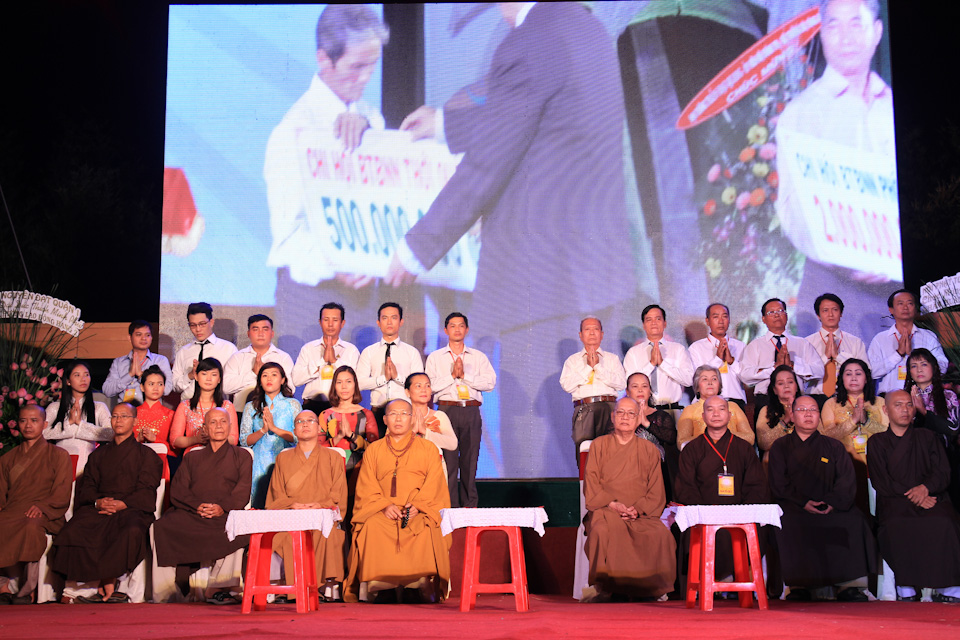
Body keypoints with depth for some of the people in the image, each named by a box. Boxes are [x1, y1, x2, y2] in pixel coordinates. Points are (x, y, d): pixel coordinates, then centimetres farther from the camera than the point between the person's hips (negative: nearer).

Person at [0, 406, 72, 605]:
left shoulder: (58, 455, 14)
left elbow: (62, 495, 3)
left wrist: (43, 507, -16)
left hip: (45, 516, -3)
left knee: (32, 526, -40)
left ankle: (25, 590, -31)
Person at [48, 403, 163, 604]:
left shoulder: (146, 454, 15)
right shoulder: (99, 454, 27)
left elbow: (146, 490, 3)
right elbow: (87, 486, 17)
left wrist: (123, 504, -15)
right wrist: (98, 502, -7)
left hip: (132, 508, -3)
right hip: (98, 509, 3)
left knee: (133, 532, -38)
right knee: (73, 532, -29)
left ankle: (104, 589, -29)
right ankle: (108, 589, -29)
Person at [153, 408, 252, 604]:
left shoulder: (241, 456, 22)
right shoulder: (192, 457, 28)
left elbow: (243, 492, 6)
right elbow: (177, 490, 12)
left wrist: (223, 507, -14)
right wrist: (197, 506, -9)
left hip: (226, 515, -2)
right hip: (190, 514, 2)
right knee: (162, 526, -29)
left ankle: (217, 588, -32)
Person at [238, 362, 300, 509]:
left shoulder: (293, 404, 6)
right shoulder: (251, 407, 10)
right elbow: (244, 441, 6)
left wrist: (274, 428, -12)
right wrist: (263, 430, -10)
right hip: (260, 465, 1)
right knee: (259, 506, -6)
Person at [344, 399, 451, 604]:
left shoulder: (428, 448, 17)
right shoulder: (373, 450, 20)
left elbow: (434, 485, 6)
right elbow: (366, 488, 9)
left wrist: (418, 506, -13)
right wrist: (384, 505, -10)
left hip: (419, 512, -1)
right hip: (382, 512, 1)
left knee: (426, 530, -35)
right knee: (372, 529, -32)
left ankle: (416, 588, -29)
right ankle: (384, 589, -28)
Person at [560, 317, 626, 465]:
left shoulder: (613, 358, 23)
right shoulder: (572, 360, 22)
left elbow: (621, 383, 5)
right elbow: (567, 385, 4)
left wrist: (598, 367, 0)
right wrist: (588, 367, 1)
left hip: (608, 406, 0)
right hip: (583, 407, 0)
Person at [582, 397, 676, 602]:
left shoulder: (649, 449, 16)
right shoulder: (599, 445, 14)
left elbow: (656, 491, 9)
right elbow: (591, 485, 6)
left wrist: (638, 509, -10)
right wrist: (613, 504, -11)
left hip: (642, 514, 1)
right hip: (606, 510, -1)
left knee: (661, 535, -31)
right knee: (603, 532, -36)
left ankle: (655, 587, -14)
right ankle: (605, 588, -24)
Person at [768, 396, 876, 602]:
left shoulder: (833, 447, 19)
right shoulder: (781, 447, 15)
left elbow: (847, 480, 7)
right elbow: (778, 484, 3)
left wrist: (832, 503, -12)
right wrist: (803, 502, -13)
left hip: (830, 509, 2)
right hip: (793, 507, -1)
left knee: (853, 519, -28)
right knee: (787, 523, -34)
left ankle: (847, 585, -23)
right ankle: (798, 586, -28)